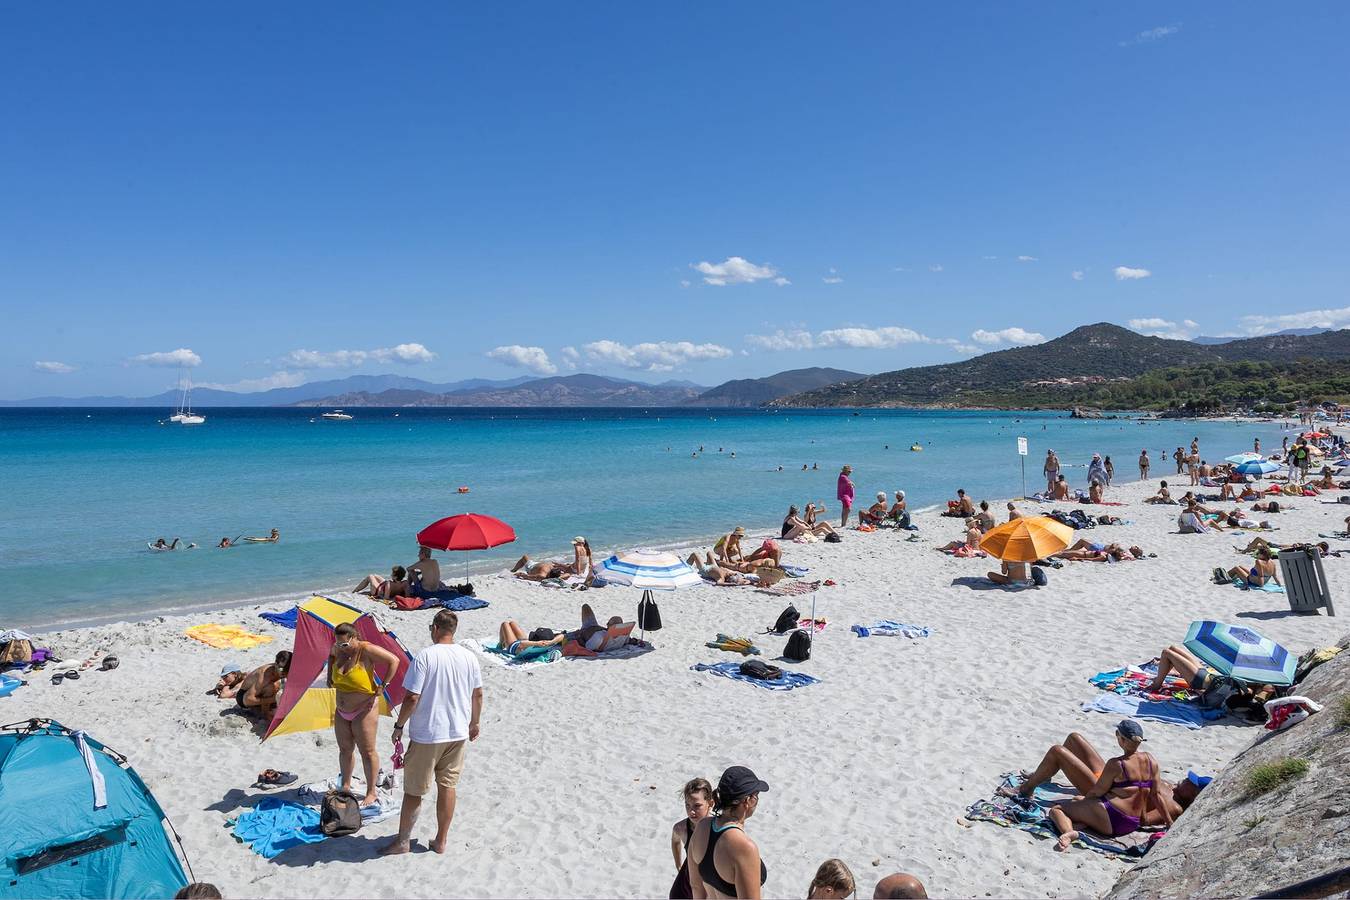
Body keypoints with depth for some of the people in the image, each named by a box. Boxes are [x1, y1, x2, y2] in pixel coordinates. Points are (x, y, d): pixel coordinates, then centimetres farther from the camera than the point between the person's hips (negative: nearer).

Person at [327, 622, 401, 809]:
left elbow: (394, 660, -25)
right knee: (345, 749, 17)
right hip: (341, 711, 7)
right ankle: (345, 786, 33)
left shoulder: (366, 649, -22)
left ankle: (371, 794, 8)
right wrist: (330, 676, 14)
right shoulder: (338, 649, -3)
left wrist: (383, 685, -21)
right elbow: (331, 655, 24)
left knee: (367, 751, -1)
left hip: (364, 710, -7)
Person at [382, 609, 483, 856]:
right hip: (458, 733, 5)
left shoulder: (425, 656, -16)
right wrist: (474, 723, 23)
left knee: (413, 790, 10)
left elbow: (412, 698, -17)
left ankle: (403, 841, 23)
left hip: (426, 735, -4)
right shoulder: (469, 657, -1)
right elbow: (478, 694, 8)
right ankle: (441, 840, 24)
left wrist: (399, 726, -3)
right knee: (447, 786, 16)